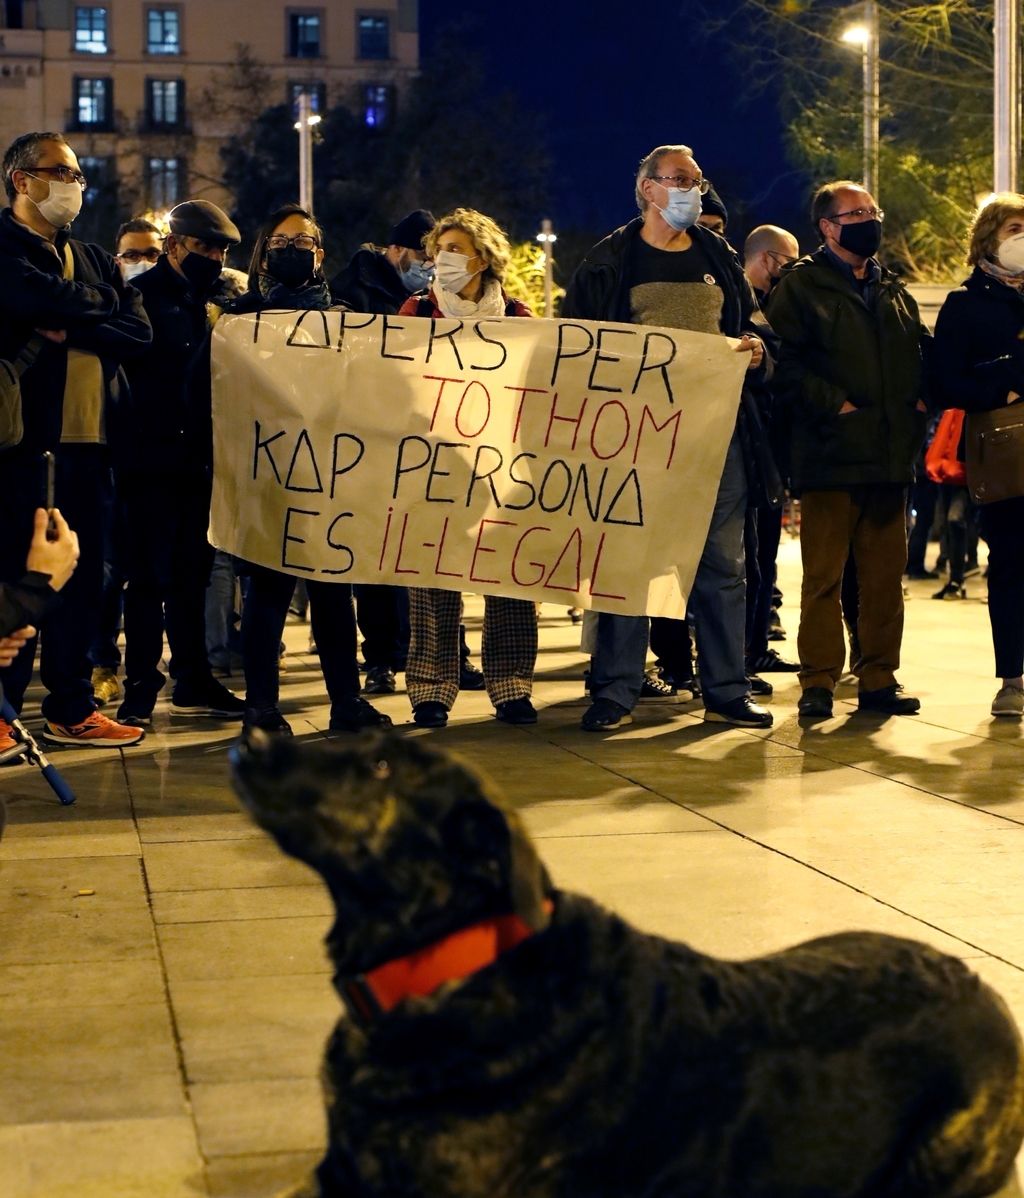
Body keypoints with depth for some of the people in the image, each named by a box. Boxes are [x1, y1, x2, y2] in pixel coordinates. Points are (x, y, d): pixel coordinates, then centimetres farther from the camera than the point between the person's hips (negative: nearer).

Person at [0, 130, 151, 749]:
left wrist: (71, 330, -10)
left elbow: (139, 331, 5)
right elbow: (49, 299, -21)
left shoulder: (95, 259, 19)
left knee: (83, 576, 9)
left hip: (89, 441, 6)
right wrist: (99, 309, -2)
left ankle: (72, 707, 18)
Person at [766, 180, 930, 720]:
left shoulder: (894, 290, 20)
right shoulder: (801, 285, 0)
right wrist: (834, 404, -15)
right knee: (823, 576, -2)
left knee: (885, 575, 8)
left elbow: (923, 351, 24)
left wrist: (920, 400, 6)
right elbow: (786, 361, -10)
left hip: (890, 455, 6)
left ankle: (878, 679, 15)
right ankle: (819, 683, 4)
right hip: (831, 453, -6)